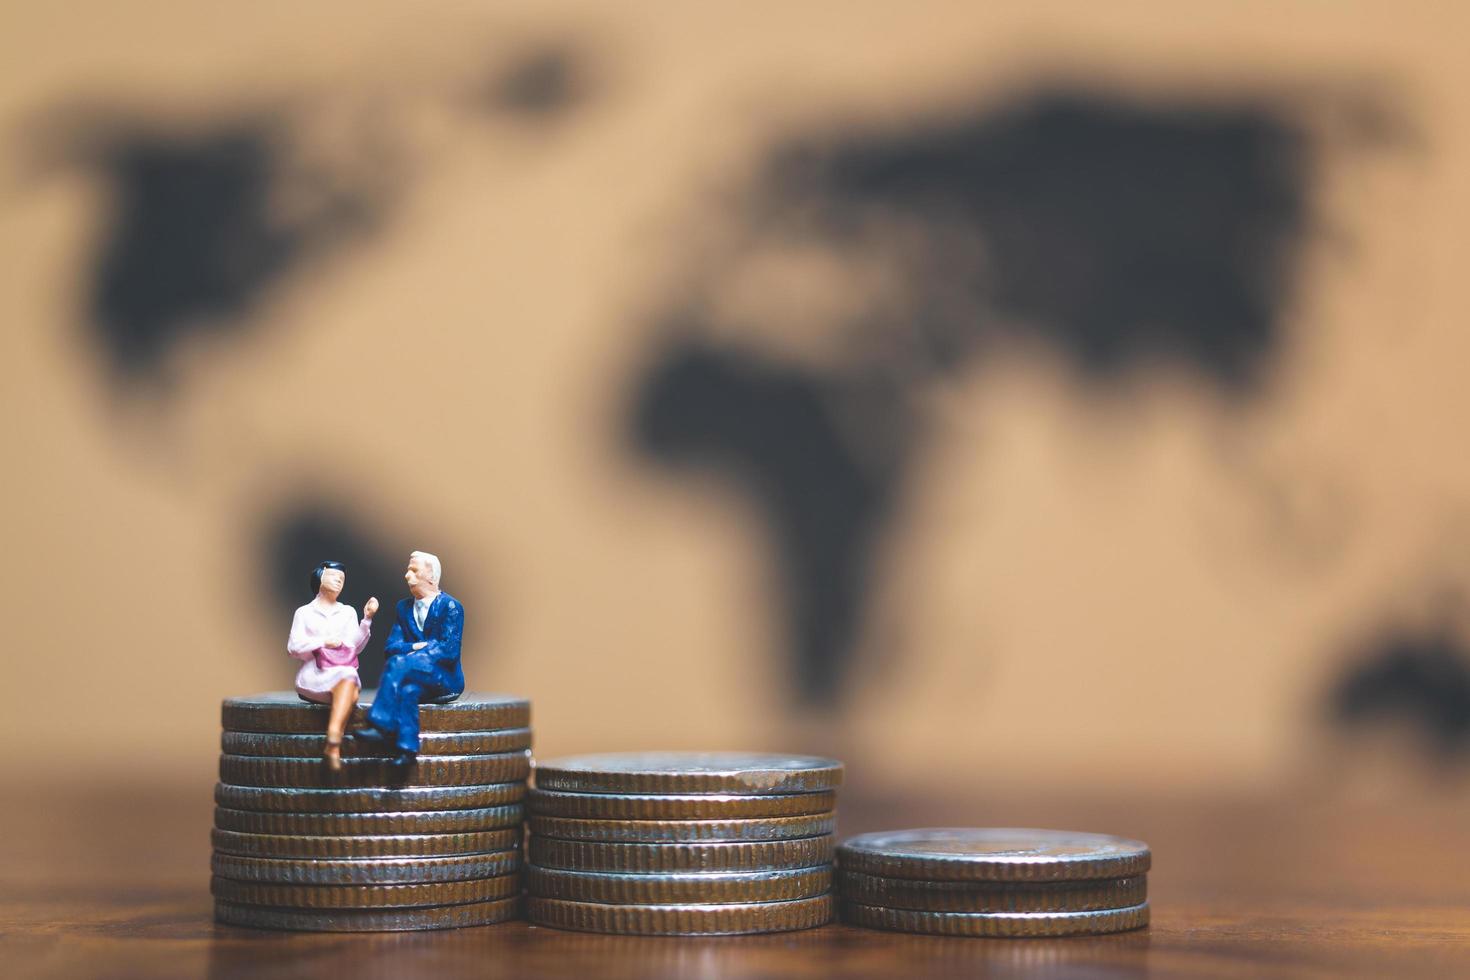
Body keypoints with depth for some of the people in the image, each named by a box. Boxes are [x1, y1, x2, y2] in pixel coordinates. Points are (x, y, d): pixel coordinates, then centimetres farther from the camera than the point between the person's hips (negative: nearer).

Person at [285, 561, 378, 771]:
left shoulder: (348, 612, 24)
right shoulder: (305, 612, 17)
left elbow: (355, 647, 9)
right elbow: (293, 647, 5)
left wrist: (367, 619, -2)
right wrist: (323, 642, -5)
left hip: (345, 673, 2)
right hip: (313, 675, -2)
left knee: (350, 681, -38)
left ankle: (333, 743, -53)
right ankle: (334, 745, -46)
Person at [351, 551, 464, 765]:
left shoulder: (451, 606, -1)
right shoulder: (404, 606, 18)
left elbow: (449, 651, -12)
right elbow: (391, 646, 9)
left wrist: (411, 654, -14)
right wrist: (416, 647, -12)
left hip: (446, 680, -4)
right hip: (414, 677, 4)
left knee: (399, 663, -33)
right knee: (408, 689, -36)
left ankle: (381, 726, -44)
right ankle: (406, 746, -49)